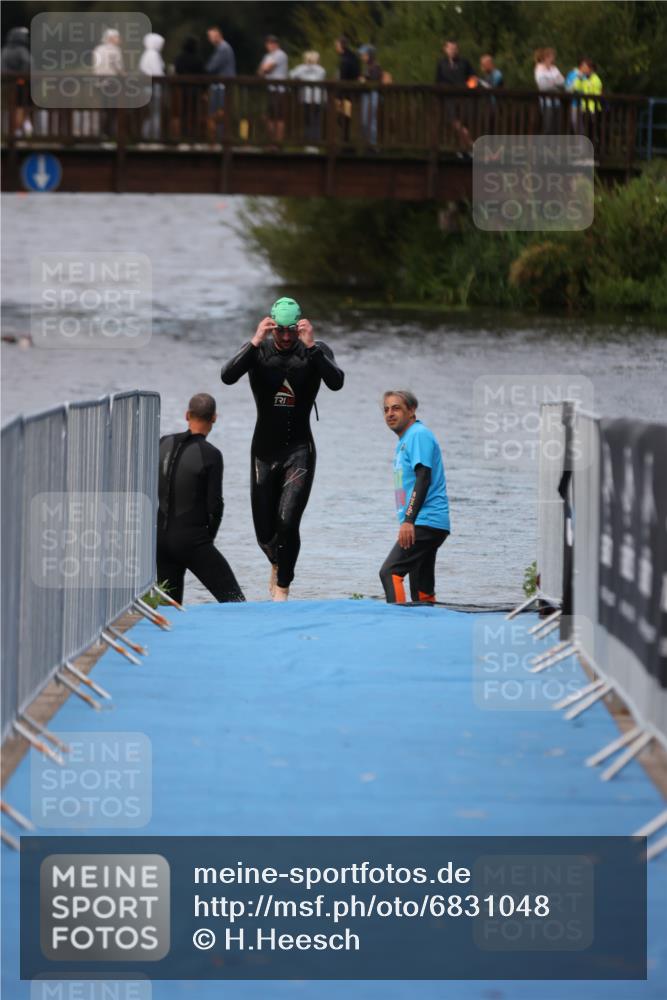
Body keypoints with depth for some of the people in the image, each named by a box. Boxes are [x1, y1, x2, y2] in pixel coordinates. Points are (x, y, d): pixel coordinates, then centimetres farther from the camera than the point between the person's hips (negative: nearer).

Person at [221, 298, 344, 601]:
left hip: (299, 451, -2)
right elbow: (228, 376, -20)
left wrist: (311, 346, -30)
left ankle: (282, 589, -8)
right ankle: (278, 563, 41)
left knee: (287, 521, -20)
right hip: (264, 451, 2)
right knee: (265, 532, 7)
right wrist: (255, 342, -29)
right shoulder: (258, 351, -2)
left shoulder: (315, 351, -4)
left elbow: (336, 382, -22)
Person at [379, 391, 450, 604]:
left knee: (390, 572, -20)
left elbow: (423, 477, -18)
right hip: (423, 525, 10)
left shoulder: (419, 435, -7)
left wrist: (408, 520, -24)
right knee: (422, 590, 9)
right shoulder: (403, 440, 22)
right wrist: (407, 521, 22)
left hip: (425, 522, -10)